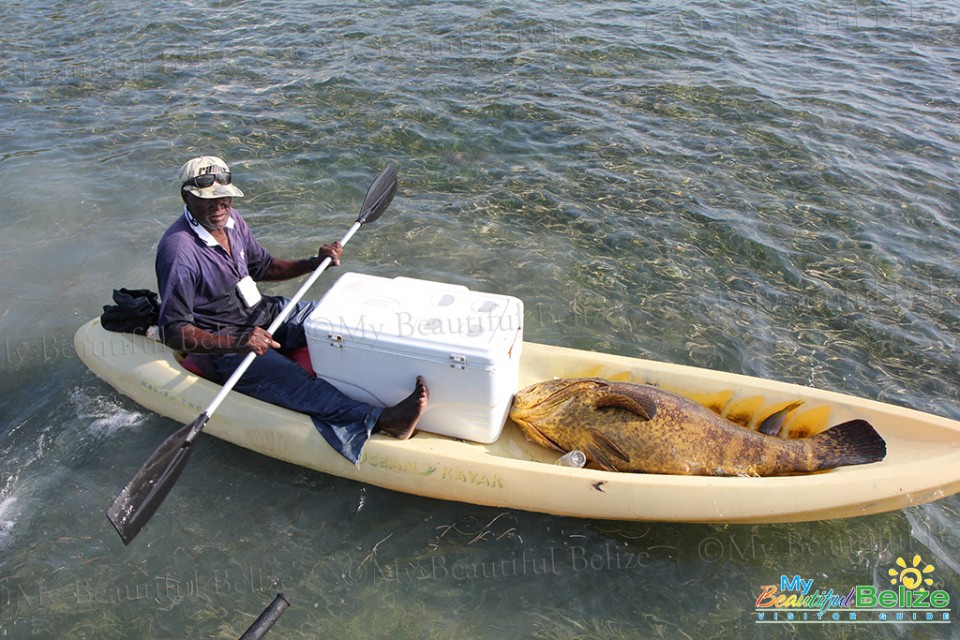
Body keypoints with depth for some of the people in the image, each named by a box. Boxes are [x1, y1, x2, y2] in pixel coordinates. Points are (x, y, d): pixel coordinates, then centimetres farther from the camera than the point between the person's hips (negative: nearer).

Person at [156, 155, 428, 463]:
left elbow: (263, 268, 15)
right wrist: (236, 343, -37)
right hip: (220, 346, -8)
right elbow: (173, 333, -23)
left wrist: (314, 263, 0)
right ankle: (380, 420, -52)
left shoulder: (231, 220, 1)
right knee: (292, 381, -31)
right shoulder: (178, 250, -22)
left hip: (262, 313, 9)